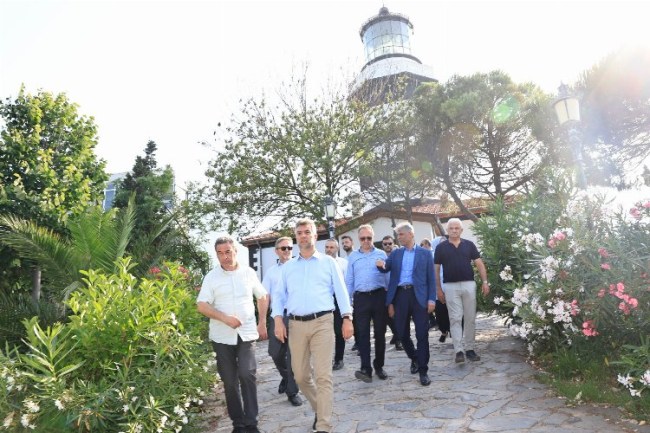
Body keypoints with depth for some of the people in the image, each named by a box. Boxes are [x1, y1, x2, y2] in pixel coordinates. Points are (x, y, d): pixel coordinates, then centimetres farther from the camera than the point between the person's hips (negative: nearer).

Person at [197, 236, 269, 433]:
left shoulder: (248, 272, 2)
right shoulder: (211, 277, -1)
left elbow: (263, 297, 12)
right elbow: (201, 305, -6)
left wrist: (262, 323, 6)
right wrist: (225, 318, -18)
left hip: (247, 333, 0)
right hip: (222, 336, 1)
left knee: (247, 374, -12)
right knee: (230, 381, 9)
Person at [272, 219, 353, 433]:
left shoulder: (328, 262, 8)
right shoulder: (288, 267, 15)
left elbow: (341, 291, 4)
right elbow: (278, 295, 12)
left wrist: (347, 318, -6)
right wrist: (278, 319, -2)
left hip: (322, 322, -3)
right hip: (296, 325, 3)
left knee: (323, 375, -6)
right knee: (300, 375, 10)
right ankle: (319, 408, 34)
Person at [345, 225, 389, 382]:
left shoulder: (381, 254, 4)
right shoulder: (352, 257, 8)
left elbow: (388, 276, 4)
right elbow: (349, 280, 9)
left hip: (379, 296, 0)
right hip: (361, 298, 0)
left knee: (380, 332, 8)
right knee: (362, 333, -1)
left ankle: (379, 366, 22)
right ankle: (365, 369, 2)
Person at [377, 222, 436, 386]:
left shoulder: (425, 253, 6)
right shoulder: (395, 253, 14)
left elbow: (431, 278, 3)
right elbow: (386, 268, 2)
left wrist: (431, 299, -5)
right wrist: (381, 265, -22)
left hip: (419, 296, -3)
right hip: (400, 296, 3)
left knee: (422, 334, -1)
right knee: (401, 333, 9)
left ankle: (423, 371, 9)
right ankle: (414, 358, 35)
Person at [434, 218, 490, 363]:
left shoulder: (469, 245, 6)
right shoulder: (441, 247, 3)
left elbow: (479, 264, 7)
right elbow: (436, 269, 5)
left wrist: (485, 282, -3)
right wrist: (438, 289, 1)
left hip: (469, 285, 2)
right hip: (450, 286, -2)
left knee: (470, 318, 7)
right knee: (455, 319, -3)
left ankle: (469, 348, 18)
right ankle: (459, 351, -1)